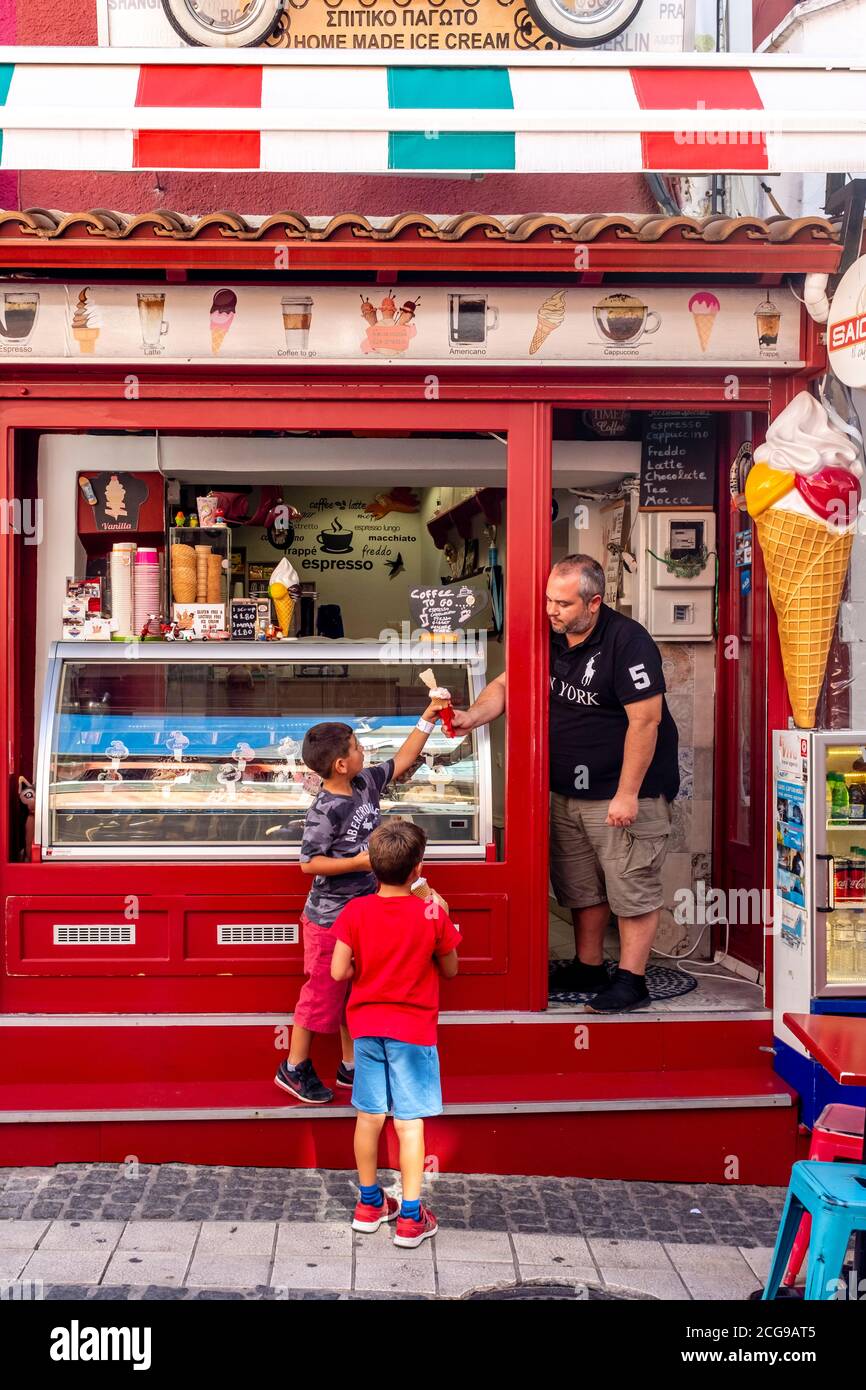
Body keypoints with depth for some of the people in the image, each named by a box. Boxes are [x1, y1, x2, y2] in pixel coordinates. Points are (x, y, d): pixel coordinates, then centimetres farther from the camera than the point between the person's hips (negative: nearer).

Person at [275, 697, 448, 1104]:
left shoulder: (366, 784, 0)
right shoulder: (325, 810, -23)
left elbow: (401, 760, 13)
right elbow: (309, 862, -22)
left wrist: (428, 718, 9)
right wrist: (360, 862, -24)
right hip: (330, 918, -8)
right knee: (322, 992, 3)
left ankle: (351, 1066, 31)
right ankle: (294, 1068, 20)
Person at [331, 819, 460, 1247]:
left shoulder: (355, 912, -8)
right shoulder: (432, 915, -13)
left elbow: (339, 971, -9)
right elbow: (449, 971, 0)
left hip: (366, 1025, 3)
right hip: (414, 1029, -3)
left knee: (370, 1116, 13)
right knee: (410, 1122, 2)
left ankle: (369, 1204, 27)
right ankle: (410, 1218, 6)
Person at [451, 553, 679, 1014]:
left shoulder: (627, 641, -18)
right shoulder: (550, 639, 4)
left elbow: (645, 719, -20)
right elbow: (506, 685, 9)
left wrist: (627, 795, -20)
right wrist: (472, 716, -13)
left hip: (625, 791, -8)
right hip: (566, 792, 8)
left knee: (632, 887, -2)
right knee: (581, 886, 16)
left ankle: (631, 981, 8)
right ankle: (588, 968, 30)